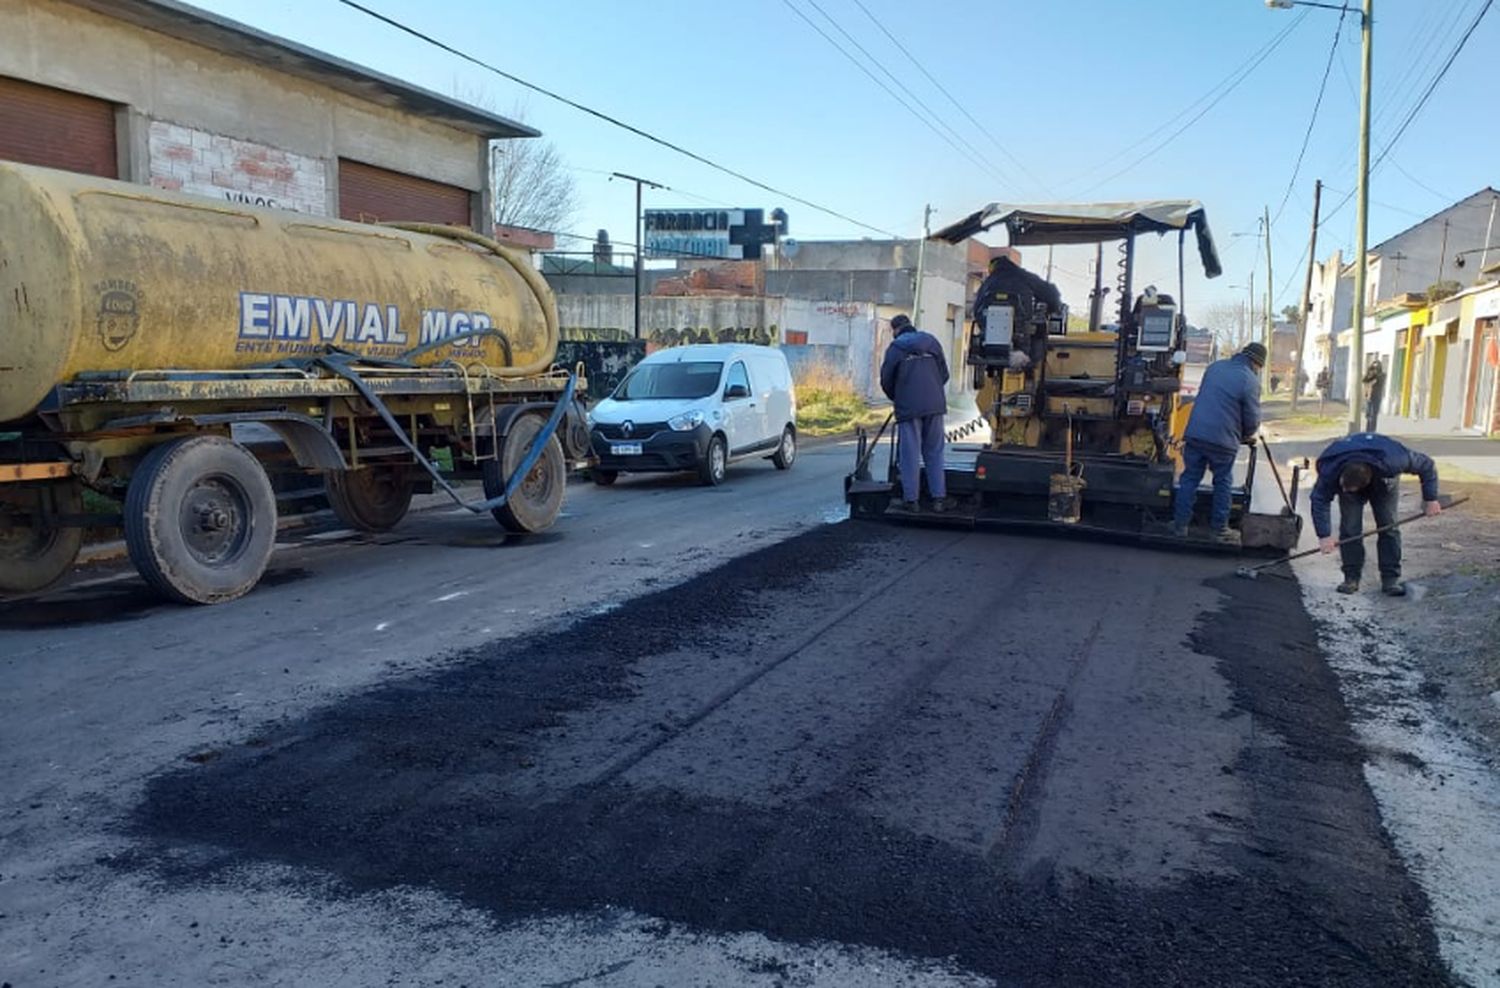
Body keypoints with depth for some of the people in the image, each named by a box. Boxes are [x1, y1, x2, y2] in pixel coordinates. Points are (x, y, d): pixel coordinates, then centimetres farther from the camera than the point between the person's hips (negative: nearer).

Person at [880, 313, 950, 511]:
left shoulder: (895, 348, 0)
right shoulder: (931, 341, 10)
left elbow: (886, 381, 4)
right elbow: (944, 374, 12)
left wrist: (896, 398, 23)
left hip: (908, 406, -3)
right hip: (935, 405, 3)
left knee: (910, 454, 1)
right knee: (934, 452, 8)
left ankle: (911, 499, 1)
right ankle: (939, 498, 7)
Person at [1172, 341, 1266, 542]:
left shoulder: (1215, 367, 10)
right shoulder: (1250, 381, -8)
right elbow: (1252, 419, -6)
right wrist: (1247, 435, 16)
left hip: (1195, 433, 4)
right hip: (1223, 439, -4)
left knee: (1190, 479, 11)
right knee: (1222, 483, 11)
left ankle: (1180, 524, 13)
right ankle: (1220, 529, 17)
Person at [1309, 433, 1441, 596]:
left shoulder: (1390, 461, -43)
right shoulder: (1329, 471, -41)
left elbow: (1426, 465, -27)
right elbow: (1320, 500, -34)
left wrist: (1431, 499, -23)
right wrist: (1324, 535, -41)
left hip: (1382, 482, 0)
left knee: (1388, 526, -10)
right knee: (1349, 527, -13)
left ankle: (1391, 580, -4)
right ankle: (1351, 578, -3)